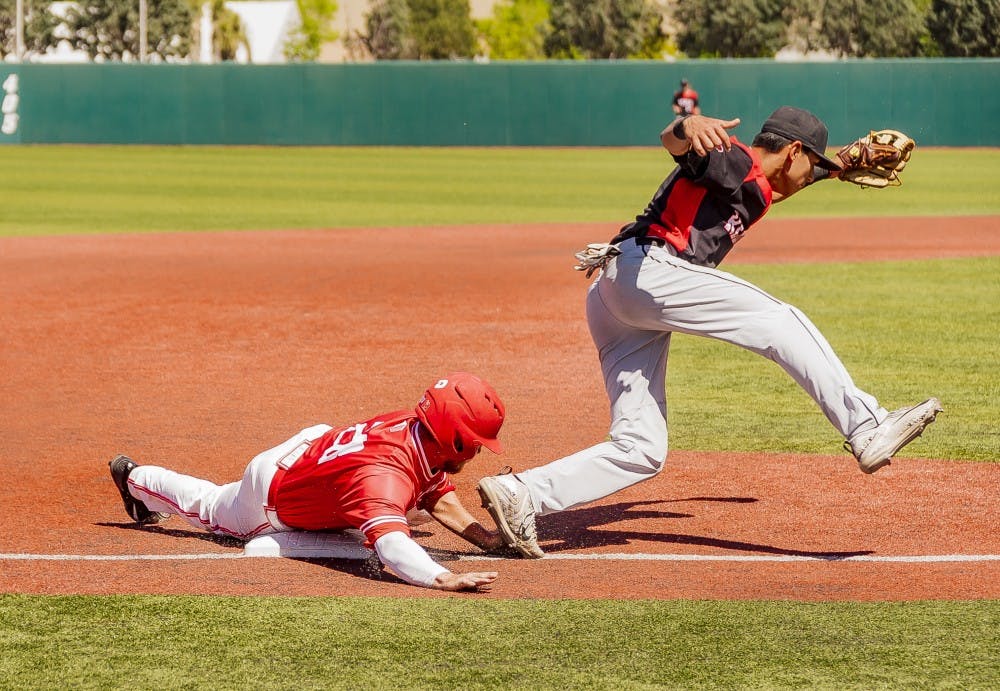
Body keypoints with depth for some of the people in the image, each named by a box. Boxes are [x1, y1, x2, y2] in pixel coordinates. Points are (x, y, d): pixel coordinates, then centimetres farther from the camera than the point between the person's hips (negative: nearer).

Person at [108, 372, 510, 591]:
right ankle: (134, 478, 53)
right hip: (270, 505, -6)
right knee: (213, 509, 27)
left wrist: (488, 539, -24)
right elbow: (389, 543, -66)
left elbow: (440, 499, -10)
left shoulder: (417, 426, -24)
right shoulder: (386, 477, -49)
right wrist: (444, 579, -80)